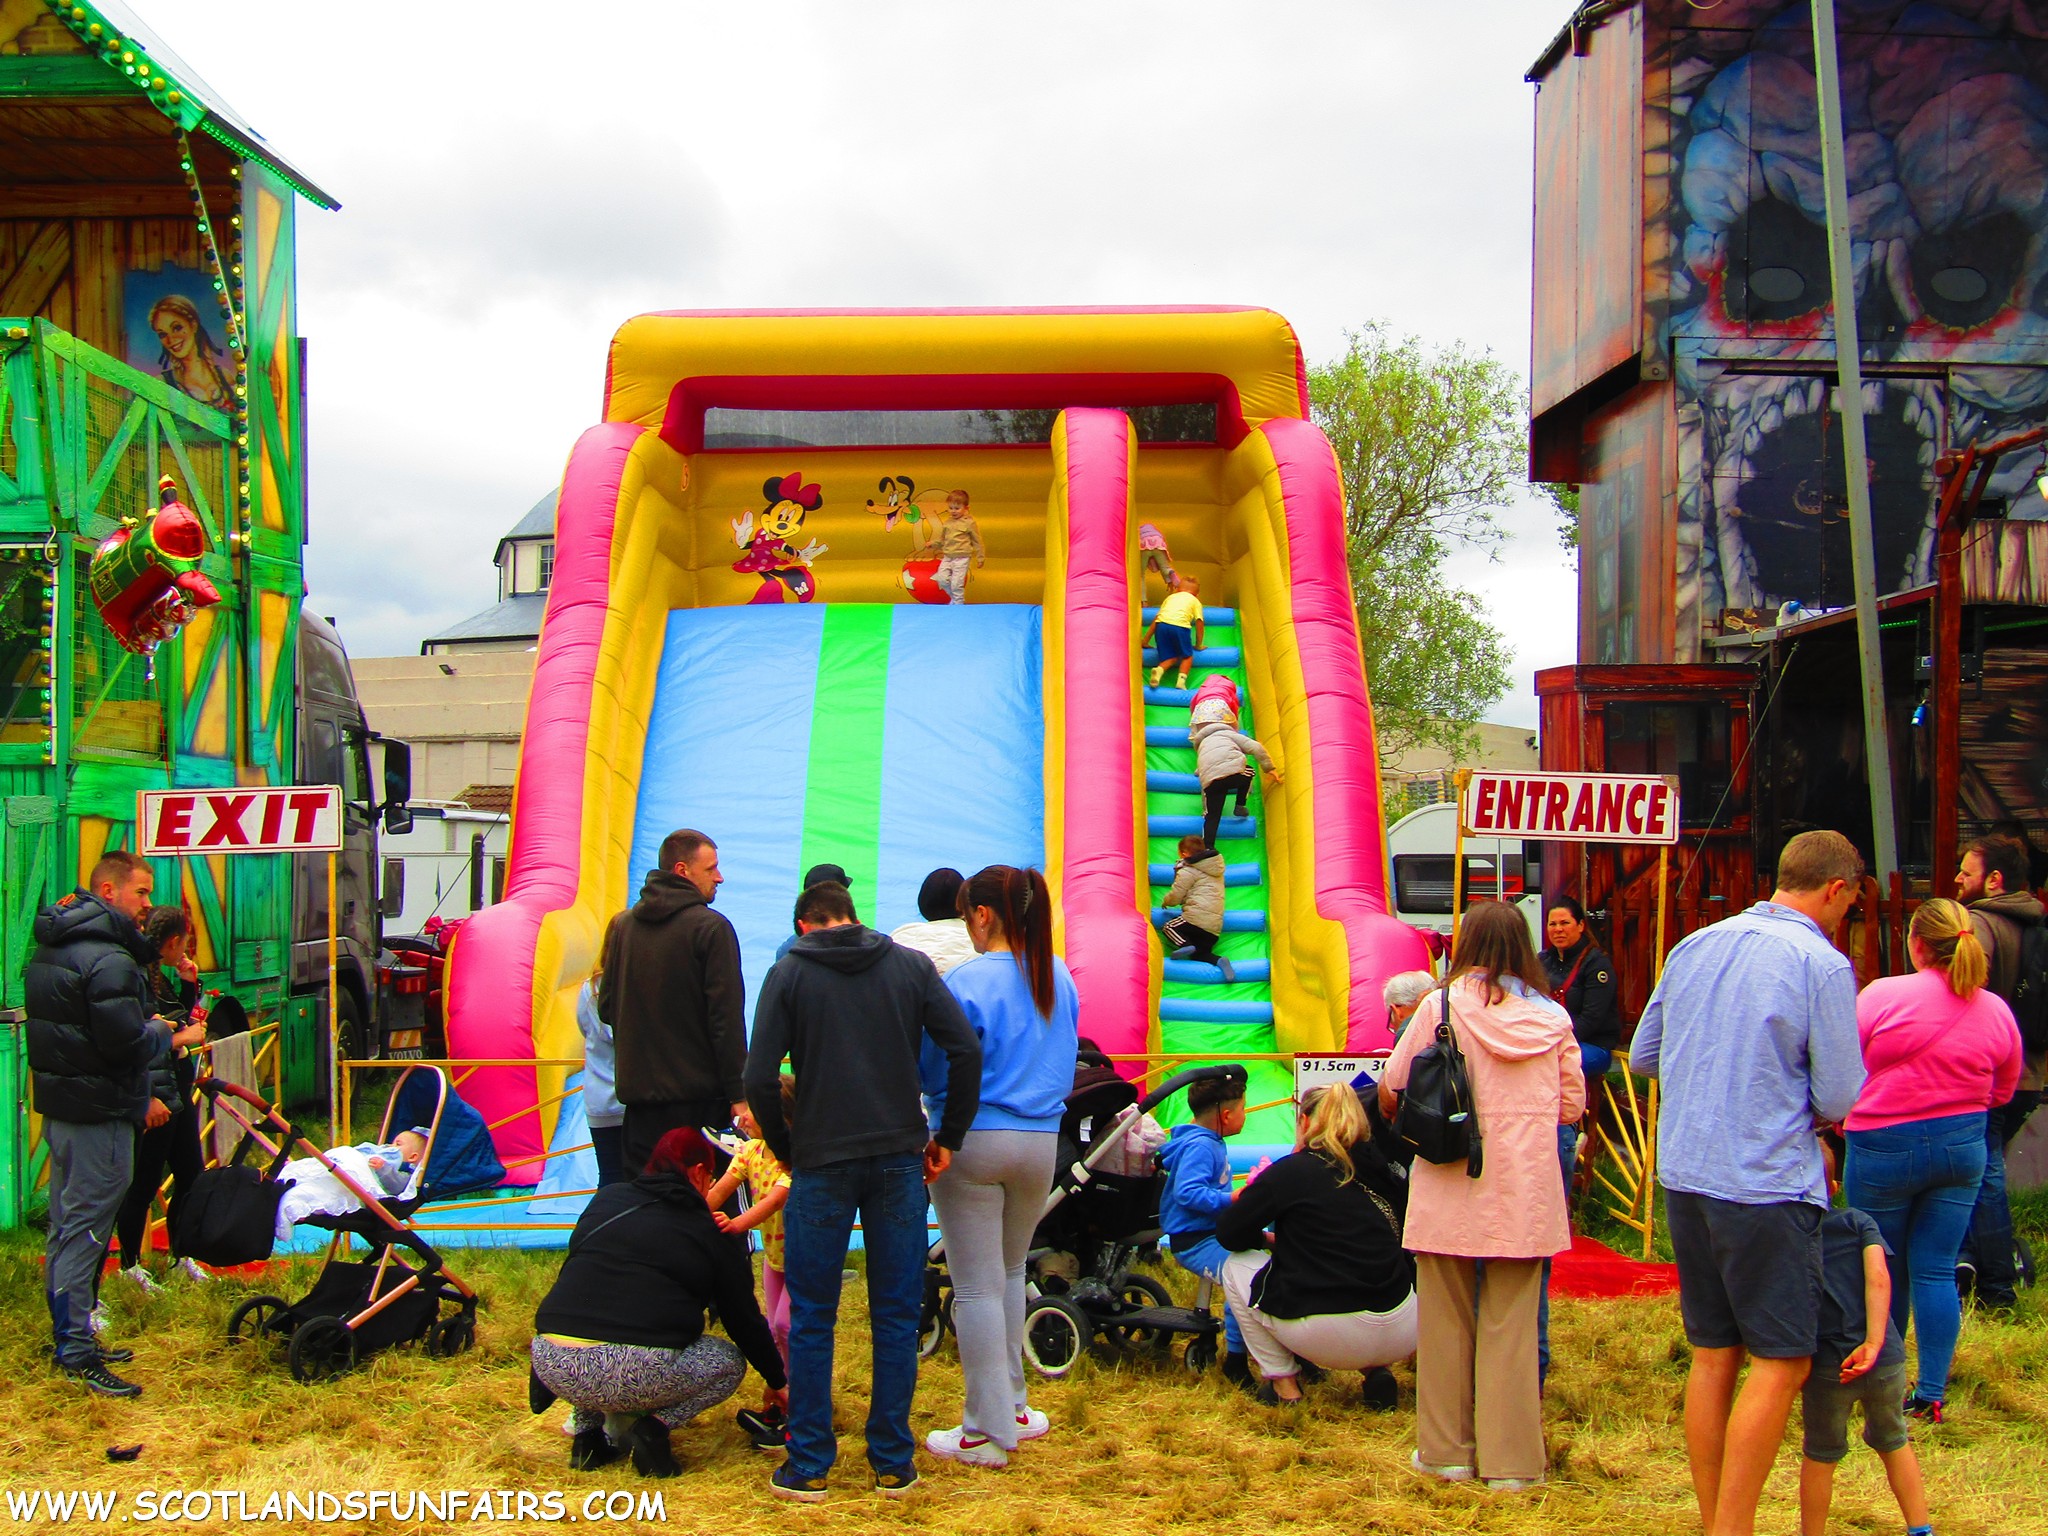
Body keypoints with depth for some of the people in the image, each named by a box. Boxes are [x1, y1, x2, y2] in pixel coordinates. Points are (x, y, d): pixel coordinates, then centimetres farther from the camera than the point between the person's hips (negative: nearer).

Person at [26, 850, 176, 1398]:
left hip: (57, 1104, 10)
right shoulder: (108, 959, -20)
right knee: (85, 1229, -6)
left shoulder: (49, 949, 13)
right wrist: (163, 1032, -5)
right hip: (99, 1111, -10)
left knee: (65, 1229, 17)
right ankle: (78, 1353, -2)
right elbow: (127, 1043, -25)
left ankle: (70, 1339, 27)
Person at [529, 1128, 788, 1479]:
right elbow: (745, 1320, 19)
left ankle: (588, 1431, 19)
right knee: (730, 1361, 22)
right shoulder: (712, 1235, 10)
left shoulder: (606, 1200, 18)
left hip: (551, 1364, 4)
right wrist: (778, 1382, 35)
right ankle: (655, 1426, 0)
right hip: (637, 1374, -4)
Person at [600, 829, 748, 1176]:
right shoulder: (711, 927, -11)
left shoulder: (626, 924, 7)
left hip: (639, 1094, 5)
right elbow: (727, 1018, -14)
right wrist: (739, 1094, -12)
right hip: (698, 1095, -5)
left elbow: (606, 1008, 14)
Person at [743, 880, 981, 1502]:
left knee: (811, 1320, 8)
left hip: (821, 1164, -2)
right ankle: (893, 1463, 14)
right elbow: (966, 1050, -2)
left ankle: (808, 1466, 12)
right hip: (900, 1161, 2)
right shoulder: (911, 966, 5)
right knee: (896, 1318, 9)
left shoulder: (789, 973, 1)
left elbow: (760, 1078, -7)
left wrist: (783, 1147, 6)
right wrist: (948, 1138, 6)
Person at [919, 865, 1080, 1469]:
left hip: (972, 1141, -6)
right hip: (1041, 1141, 6)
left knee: (977, 1287, 2)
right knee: (1011, 1273, 21)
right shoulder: (1060, 977, 4)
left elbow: (930, 1068, -8)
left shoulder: (967, 982, -14)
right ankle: (1012, 1407, 26)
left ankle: (986, 1432, 7)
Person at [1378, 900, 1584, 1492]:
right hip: (1527, 1192, 2)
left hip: (1452, 1187, -2)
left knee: (1446, 1318, 11)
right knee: (1512, 1322, 8)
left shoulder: (1442, 1006, -5)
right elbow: (1573, 1104, 8)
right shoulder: (1552, 1016, 2)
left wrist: (1399, 1117, 23)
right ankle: (1510, 1460, 10)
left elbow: (1391, 1087, 0)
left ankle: (1447, 1450, 19)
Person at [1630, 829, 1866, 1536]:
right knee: (1780, 1361, 2)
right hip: (1766, 1184, -6)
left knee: (1713, 1354, 13)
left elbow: (1642, 1056, 15)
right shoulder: (1823, 964, -11)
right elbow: (1838, 1099, -9)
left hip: (1684, 1177, 7)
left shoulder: (1694, 946, 8)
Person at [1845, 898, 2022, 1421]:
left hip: (1883, 1145, -3)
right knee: (1936, 1270, 9)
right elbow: (2001, 1092, 12)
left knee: (1884, 1271, 13)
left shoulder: (1882, 995, -16)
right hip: (1962, 1146, 3)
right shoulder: (1996, 1010, -1)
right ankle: (1932, 1393, 9)